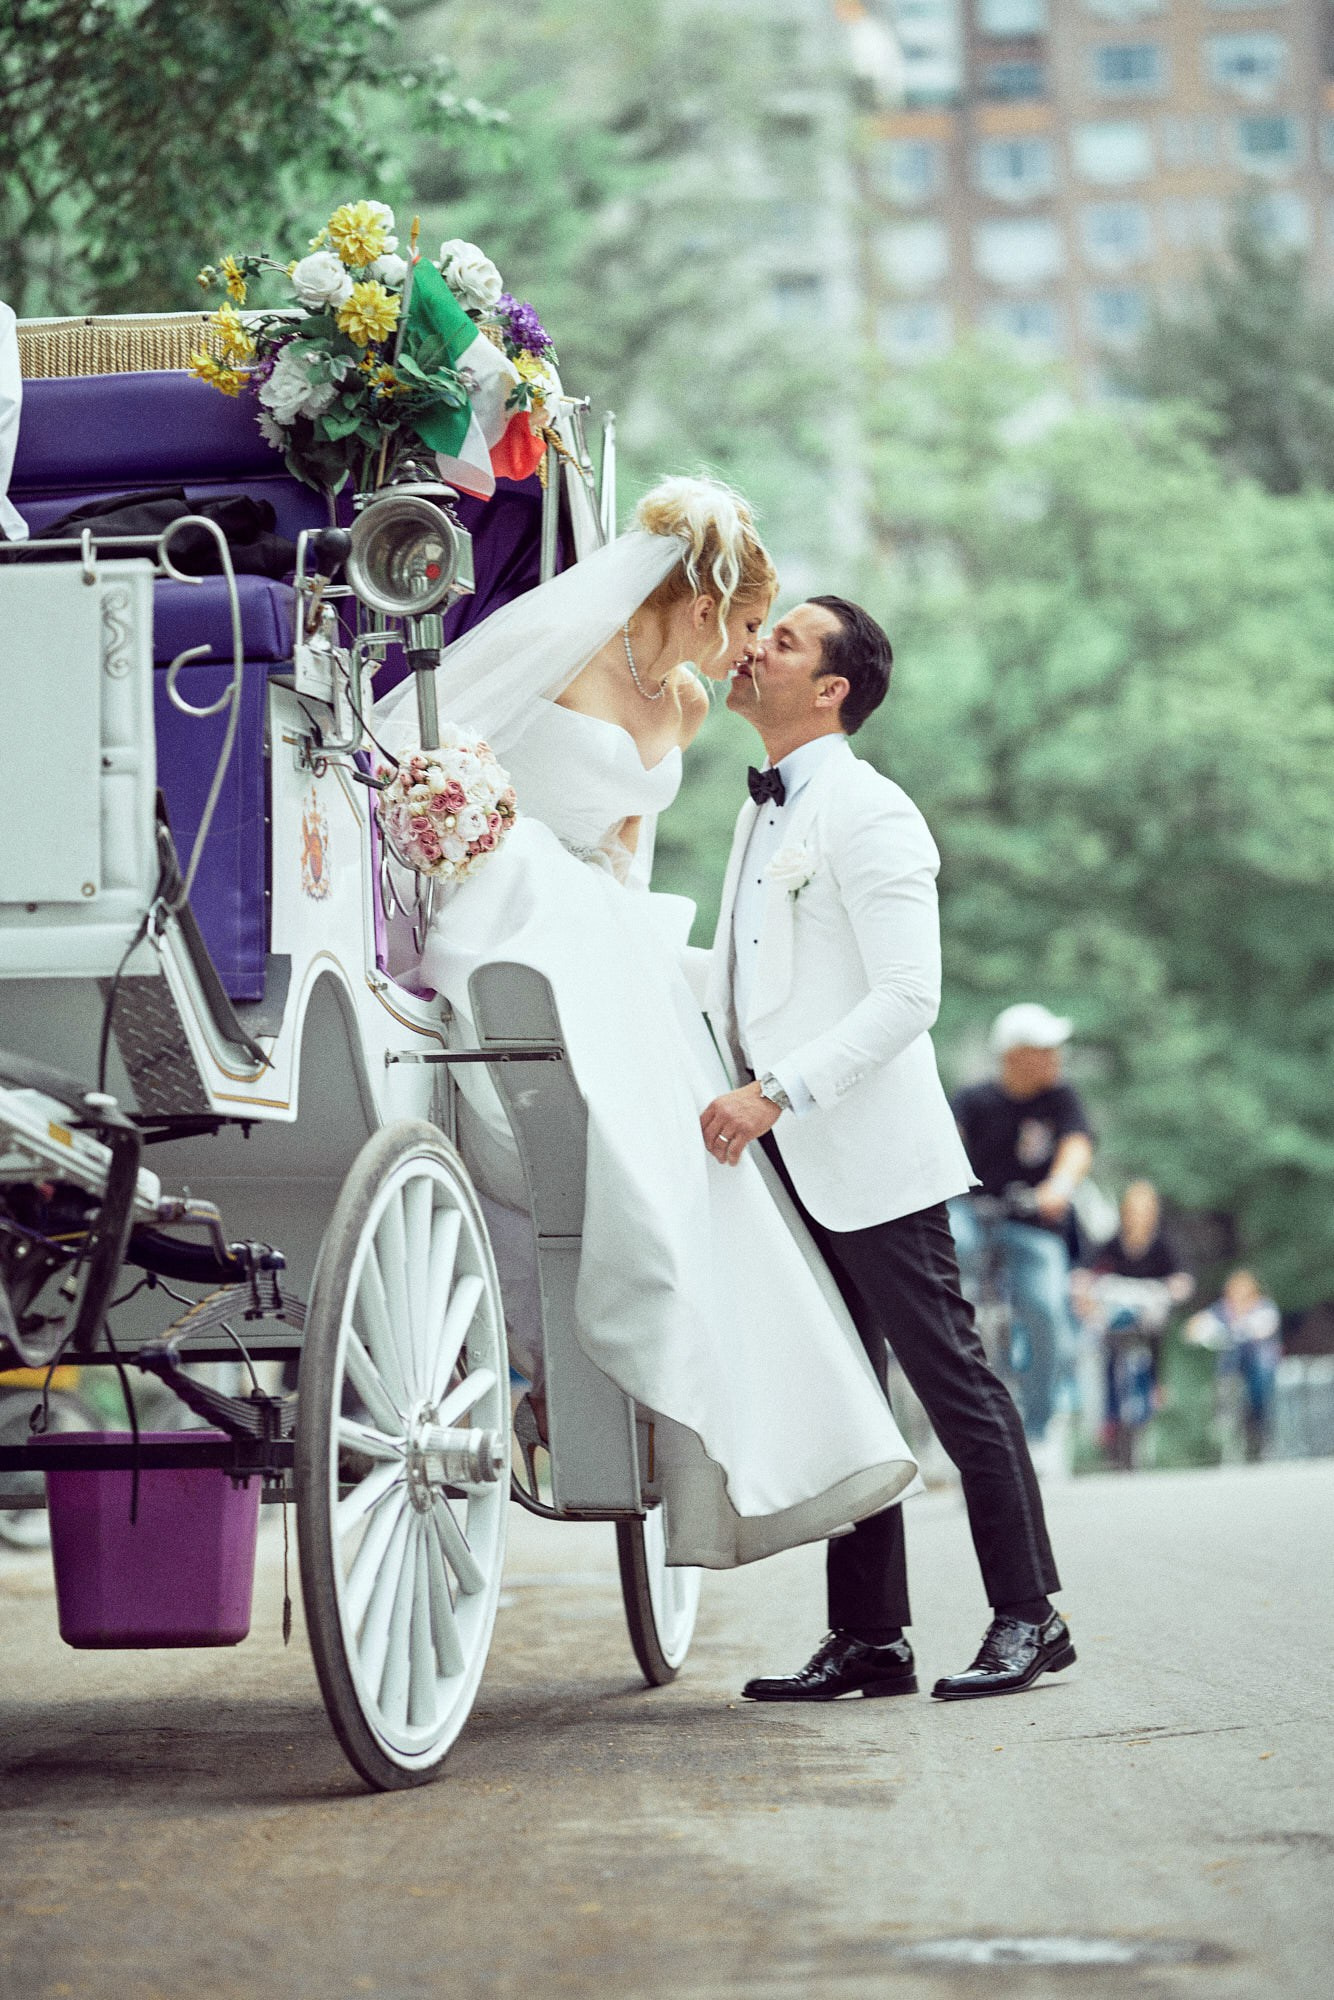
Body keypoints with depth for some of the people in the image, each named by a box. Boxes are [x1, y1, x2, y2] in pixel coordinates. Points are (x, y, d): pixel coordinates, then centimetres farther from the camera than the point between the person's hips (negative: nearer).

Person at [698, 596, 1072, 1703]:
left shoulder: (868, 813, -12)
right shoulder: (766, 813, 16)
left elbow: (907, 996, -20)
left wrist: (777, 1092, -24)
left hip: (871, 1155, -9)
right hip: (792, 1160, 9)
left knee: (952, 1381, -2)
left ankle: (1028, 1616, 6)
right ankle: (867, 1640, 13)